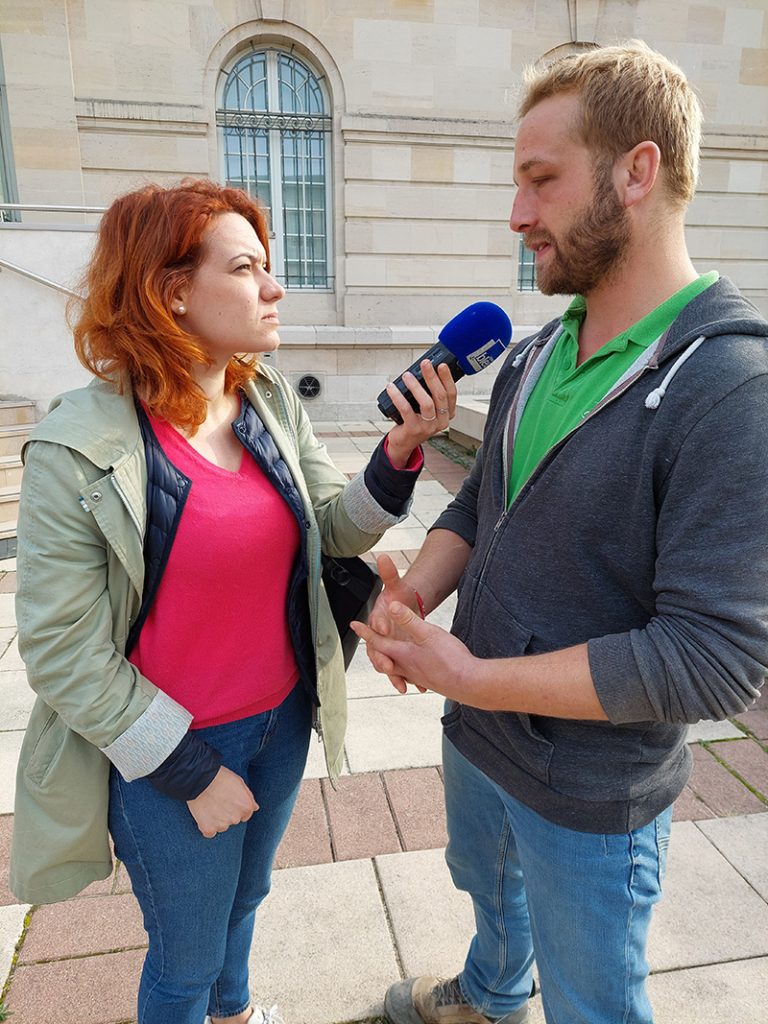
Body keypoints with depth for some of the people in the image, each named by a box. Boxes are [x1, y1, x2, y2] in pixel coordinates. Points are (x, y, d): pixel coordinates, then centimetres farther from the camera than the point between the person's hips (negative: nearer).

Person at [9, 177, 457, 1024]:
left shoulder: (273, 403, -6)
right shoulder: (79, 451, -22)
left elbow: (338, 529, -1)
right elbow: (63, 653, -18)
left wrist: (399, 451, -19)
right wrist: (193, 772, -13)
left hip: (284, 720, 6)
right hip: (168, 759, -5)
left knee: (244, 899, 32)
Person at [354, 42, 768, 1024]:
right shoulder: (534, 356, -2)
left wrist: (469, 676, -26)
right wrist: (411, 596, -14)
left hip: (588, 793, -7)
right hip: (474, 734, 8)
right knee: (486, 884, 36)